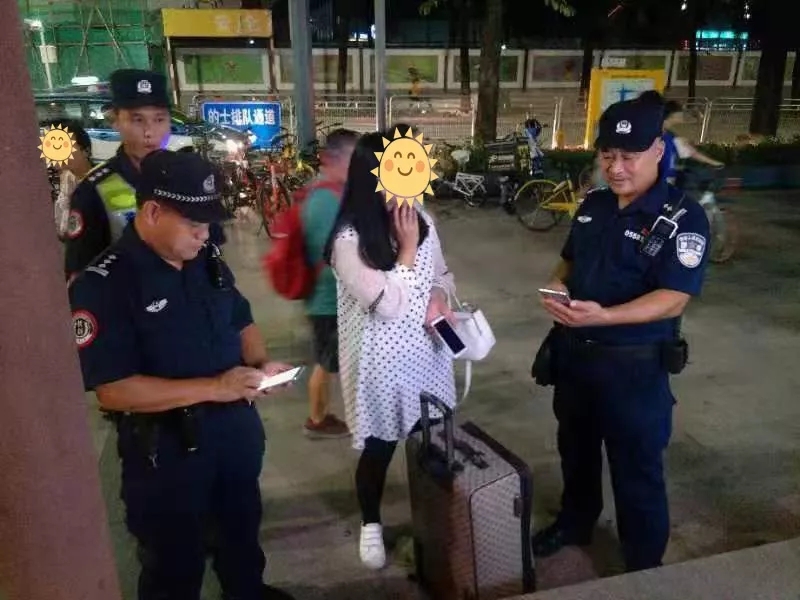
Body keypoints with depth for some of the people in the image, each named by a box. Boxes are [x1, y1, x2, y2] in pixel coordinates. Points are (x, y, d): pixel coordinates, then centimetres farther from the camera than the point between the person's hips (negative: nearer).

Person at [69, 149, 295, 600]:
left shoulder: (208, 263, 1)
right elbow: (113, 390, -26)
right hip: (166, 449, -7)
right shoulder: (103, 285, -21)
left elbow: (241, 321, 14)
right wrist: (213, 387, -30)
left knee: (242, 527, 29)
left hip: (237, 428, 7)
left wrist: (261, 364, -7)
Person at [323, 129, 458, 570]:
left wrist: (440, 296, -8)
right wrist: (407, 248, -19)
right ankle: (371, 523, 39)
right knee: (378, 449, 13)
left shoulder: (422, 220, -1)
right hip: (381, 361, -5)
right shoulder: (349, 240, -21)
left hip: (425, 353, 5)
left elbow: (442, 273, 13)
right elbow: (388, 304, -24)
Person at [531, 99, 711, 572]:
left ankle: (645, 568, 33)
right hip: (573, 353, 6)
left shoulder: (683, 218, -16)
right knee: (576, 449, 24)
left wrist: (602, 316, -37)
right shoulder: (594, 205, 4)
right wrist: (558, 284, -7)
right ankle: (575, 523, 49)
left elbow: (673, 300, -23)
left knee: (637, 470, 10)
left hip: (634, 366, -6)